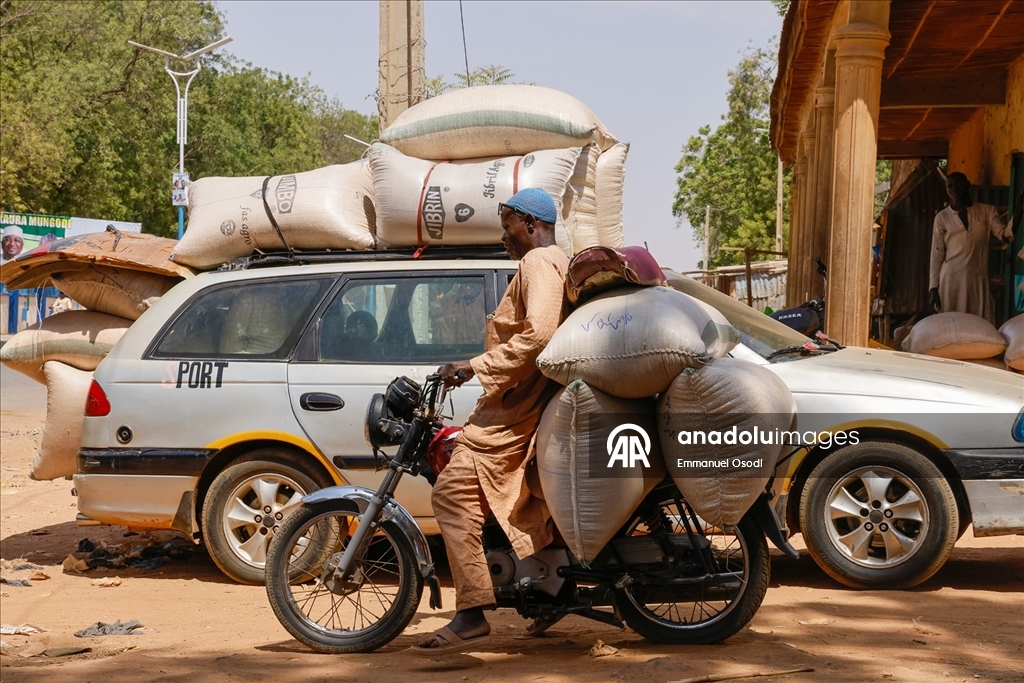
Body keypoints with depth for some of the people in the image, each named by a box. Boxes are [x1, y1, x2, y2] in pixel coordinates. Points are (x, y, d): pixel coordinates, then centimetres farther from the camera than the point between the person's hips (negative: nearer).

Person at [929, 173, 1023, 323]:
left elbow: (1005, 234, -6)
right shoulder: (942, 217, 5)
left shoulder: (987, 211, 8)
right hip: (951, 281, -1)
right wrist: (933, 289, -3)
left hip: (978, 280, 1)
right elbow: (936, 255, 4)